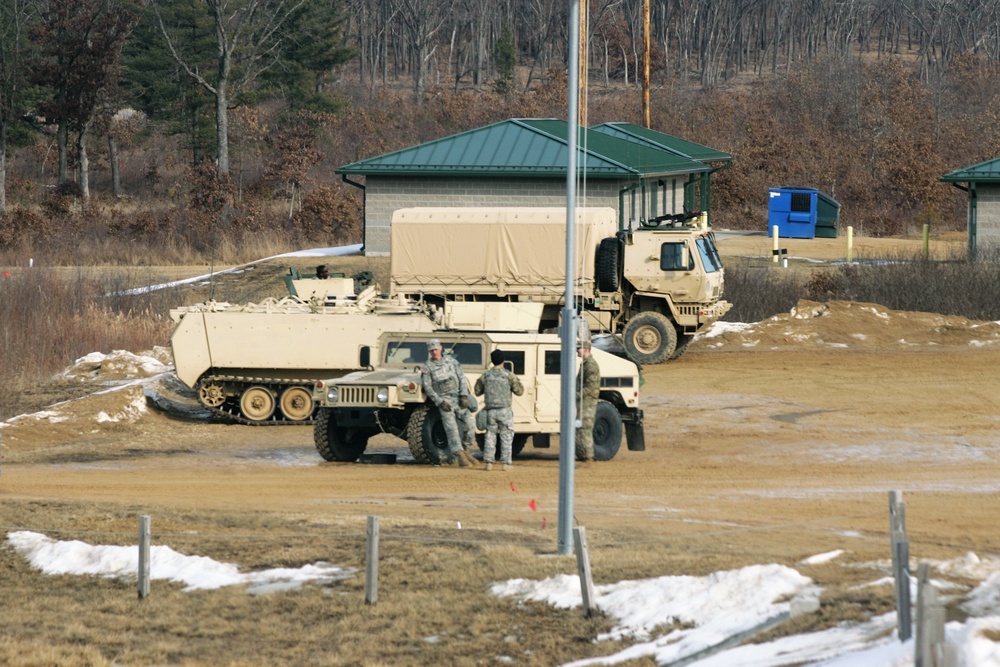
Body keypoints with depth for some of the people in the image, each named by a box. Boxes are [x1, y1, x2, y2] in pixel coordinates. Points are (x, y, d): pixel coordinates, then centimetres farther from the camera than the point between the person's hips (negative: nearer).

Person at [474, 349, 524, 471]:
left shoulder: (485, 376, 2)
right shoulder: (509, 375, -6)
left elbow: (478, 392, 11)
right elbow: (519, 391, -3)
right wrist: (517, 382, 15)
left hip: (490, 411, 2)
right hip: (505, 410, -2)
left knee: (490, 436, 9)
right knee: (506, 437, 4)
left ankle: (488, 462, 3)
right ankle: (506, 462, 2)